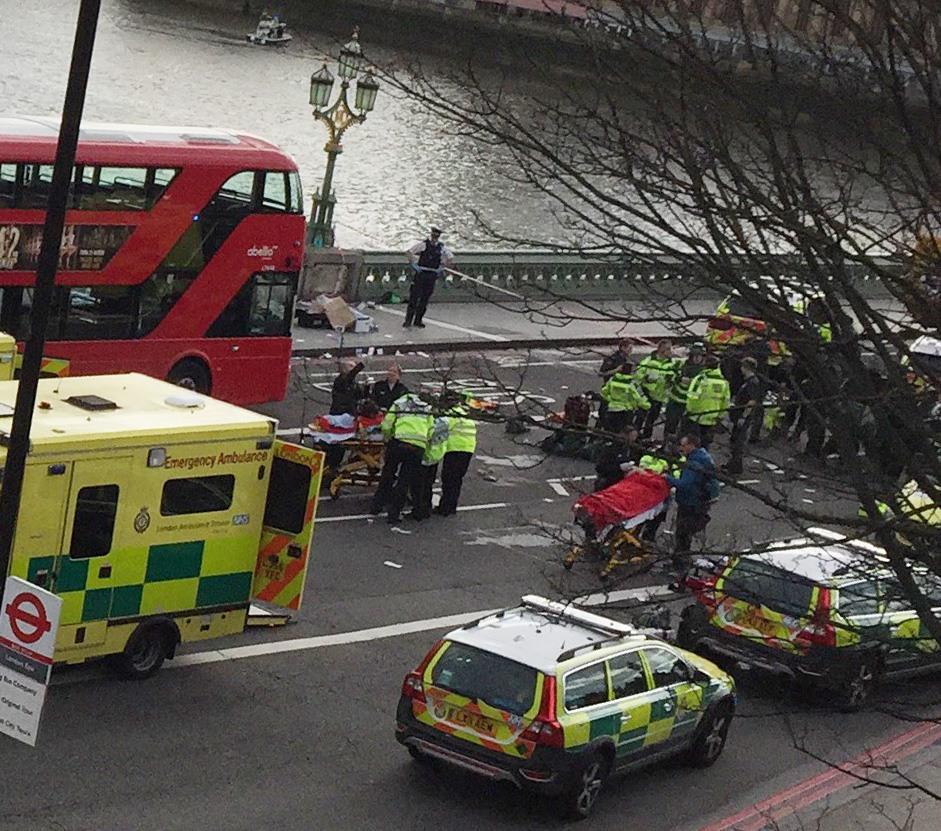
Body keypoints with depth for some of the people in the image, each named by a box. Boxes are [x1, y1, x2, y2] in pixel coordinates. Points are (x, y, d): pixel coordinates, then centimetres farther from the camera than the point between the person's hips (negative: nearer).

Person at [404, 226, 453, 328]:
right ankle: (408, 320, 0)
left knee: (425, 300, 7)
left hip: (432, 275, 3)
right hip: (421, 273, -3)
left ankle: (418, 320, 16)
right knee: (414, 297, -4)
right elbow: (410, 252, -7)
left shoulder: (441, 248, 6)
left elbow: (450, 258, 17)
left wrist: (442, 267, 10)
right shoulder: (424, 244, -5)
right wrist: (414, 265, -8)